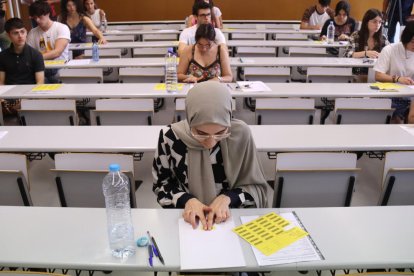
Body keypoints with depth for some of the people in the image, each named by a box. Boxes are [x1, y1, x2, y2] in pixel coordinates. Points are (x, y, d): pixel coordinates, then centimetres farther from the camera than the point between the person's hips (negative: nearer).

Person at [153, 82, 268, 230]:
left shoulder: (240, 133, -13)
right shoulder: (170, 136, -13)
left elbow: (255, 186, -2)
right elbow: (161, 184, 1)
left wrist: (227, 198, -18)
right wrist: (186, 200, -15)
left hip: (231, 219, 1)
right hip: (186, 221, 0)